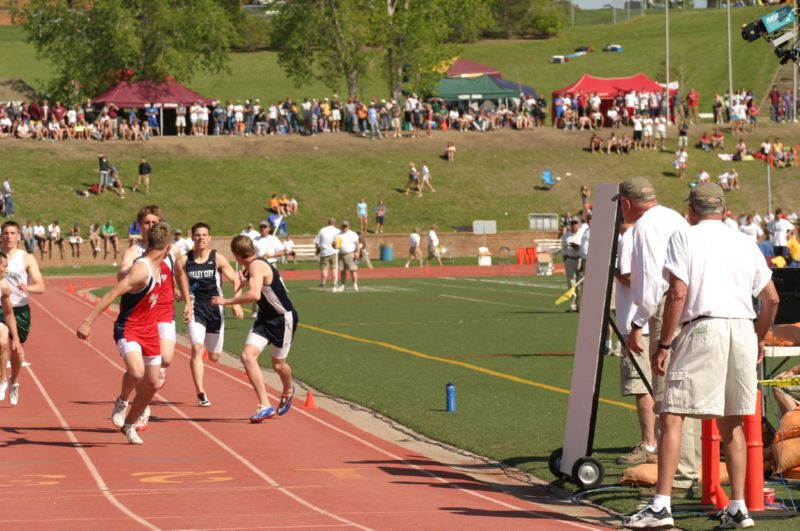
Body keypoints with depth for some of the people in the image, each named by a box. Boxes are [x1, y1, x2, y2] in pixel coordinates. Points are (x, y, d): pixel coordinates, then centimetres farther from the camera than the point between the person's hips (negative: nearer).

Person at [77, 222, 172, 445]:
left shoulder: (156, 266, 6)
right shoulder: (142, 270, -23)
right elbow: (111, 294, -29)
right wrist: (88, 322, -35)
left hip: (149, 330, 9)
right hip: (128, 329, -9)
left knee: (152, 383, 10)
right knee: (136, 371, -32)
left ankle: (129, 424, 29)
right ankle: (121, 401, -2)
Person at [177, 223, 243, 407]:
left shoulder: (218, 259, -3)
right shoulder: (184, 261, 0)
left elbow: (236, 280, -3)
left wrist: (236, 303, -15)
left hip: (215, 309, 1)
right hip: (195, 308, -1)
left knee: (214, 357, 10)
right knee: (197, 348, -21)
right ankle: (201, 394, -21)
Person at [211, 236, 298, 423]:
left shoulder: (256, 266, -24)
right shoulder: (254, 266, 5)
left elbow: (255, 294, -39)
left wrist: (227, 301, -33)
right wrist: (245, 278, 30)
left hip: (283, 318, -8)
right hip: (265, 318, 8)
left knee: (278, 364, 8)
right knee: (248, 356, -10)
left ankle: (288, 392, 41)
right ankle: (265, 406, -11)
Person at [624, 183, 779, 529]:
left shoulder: (684, 237, 4)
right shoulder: (745, 243, 18)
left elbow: (678, 294, -7)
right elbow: (772, 299, 15)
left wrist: (663, 345, -4)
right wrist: (759, 339, 29)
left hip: (703, 328, -5)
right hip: (743, 330, 5)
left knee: (672, 415, -5)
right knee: (730, 423, 13)